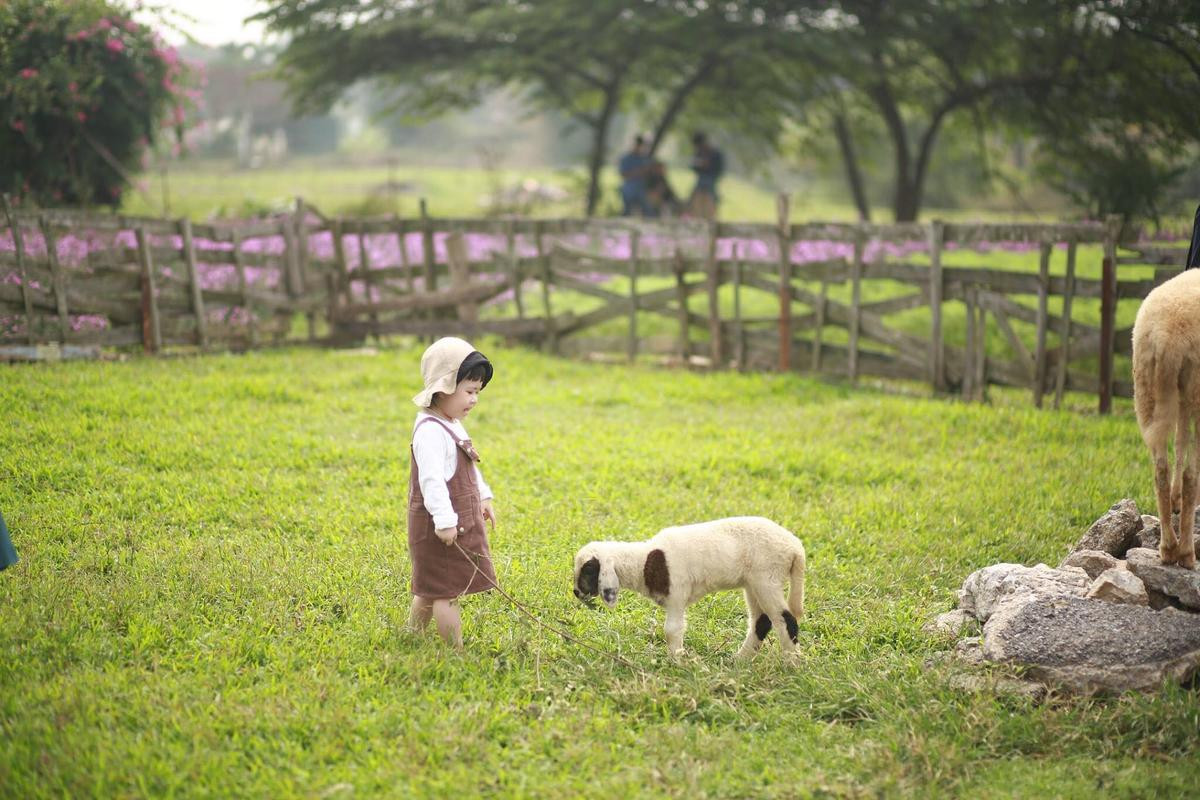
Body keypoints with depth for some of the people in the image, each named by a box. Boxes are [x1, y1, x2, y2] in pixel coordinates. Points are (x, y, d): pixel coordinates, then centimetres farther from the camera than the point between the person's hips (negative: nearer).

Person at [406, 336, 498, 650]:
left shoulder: (452, 425, 14)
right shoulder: (430, 430, -20)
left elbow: (470, 468, 26)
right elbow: (431, 478, -27)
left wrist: (483, 497, 25)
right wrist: (444, 520, -30)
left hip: (462, 520, 10)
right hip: (442, 527, -10)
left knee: (430, 589, 18)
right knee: (447, 590, -4)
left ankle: (412, 636, 28)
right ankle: (456, 650, 0)